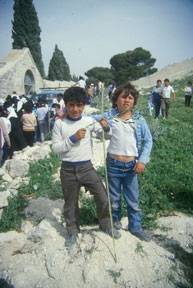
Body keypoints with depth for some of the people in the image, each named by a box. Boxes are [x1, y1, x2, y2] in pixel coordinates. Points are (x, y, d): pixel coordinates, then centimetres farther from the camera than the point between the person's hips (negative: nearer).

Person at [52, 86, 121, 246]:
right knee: (70, 203, 15)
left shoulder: (89, 121, -3)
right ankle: (73, 230, 38)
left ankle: (105, 224, 30)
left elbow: (107, 136, 4)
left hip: (86, 167, 1)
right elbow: (55, 148, -8)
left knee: (103, 198, 1)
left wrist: (106, 128, -19)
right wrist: (73, 138, -20)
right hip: (68, 170, 0)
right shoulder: (60, 123, -5)